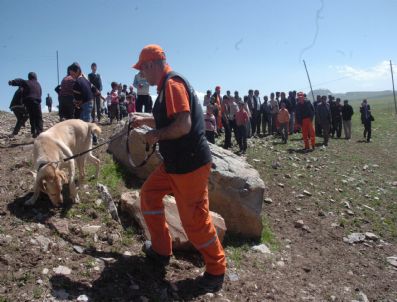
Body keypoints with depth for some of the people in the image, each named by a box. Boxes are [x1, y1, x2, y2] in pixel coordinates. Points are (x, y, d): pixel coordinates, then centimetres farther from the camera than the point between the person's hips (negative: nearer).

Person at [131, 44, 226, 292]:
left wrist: (156, 135, -12)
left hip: (190, 163, -11)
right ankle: (161, 250, 31)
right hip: (175, 162, 11)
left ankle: (216, 270, 20)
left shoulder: (172, 83, -16)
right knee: (150, 193, 18)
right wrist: (144, 120, 28)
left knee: (194, 219, -1)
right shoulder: (167, 85, 16)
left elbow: (183, 125, -27)